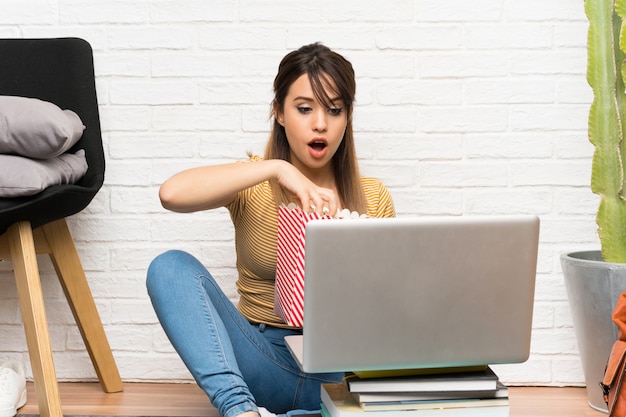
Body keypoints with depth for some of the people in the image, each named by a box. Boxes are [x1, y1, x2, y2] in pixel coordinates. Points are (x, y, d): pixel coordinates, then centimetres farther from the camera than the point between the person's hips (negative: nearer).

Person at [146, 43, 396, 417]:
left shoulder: (373, 198, 7)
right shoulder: (252, 185, 2)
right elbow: (172, 193, -19)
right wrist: (275, 168, -23)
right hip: (261, 359, 0)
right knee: (170, 267, -23)